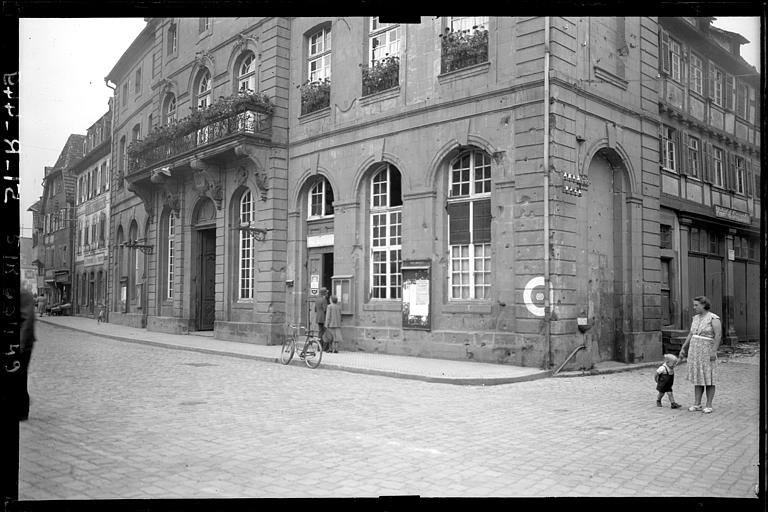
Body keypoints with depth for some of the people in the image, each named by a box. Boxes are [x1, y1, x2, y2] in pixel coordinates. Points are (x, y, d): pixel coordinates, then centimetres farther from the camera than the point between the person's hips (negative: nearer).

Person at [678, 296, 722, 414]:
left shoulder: (714, 318, -11)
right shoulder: (696, 318, 12)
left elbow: (718, 335, -17)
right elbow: (690, 335, 16)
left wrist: (714, 351, -23)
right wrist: (683, 348, 12)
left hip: (707, 351, -7)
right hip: (694, 351, 7)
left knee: (709, 379, 0)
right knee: (698, 378, 8)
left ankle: (709, 405, 7)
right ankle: (697, 404, 11)